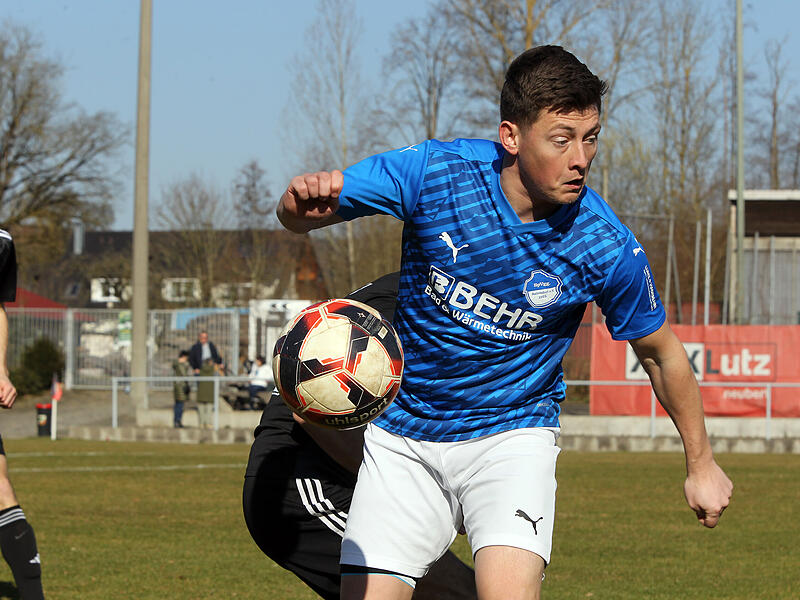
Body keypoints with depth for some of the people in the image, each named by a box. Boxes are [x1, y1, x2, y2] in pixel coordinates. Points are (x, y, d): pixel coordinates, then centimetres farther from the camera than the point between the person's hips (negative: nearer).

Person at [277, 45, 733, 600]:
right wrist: (303, 203, -33)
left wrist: (701, 462, 11)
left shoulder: (608, 248, -17)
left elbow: (661, 351, 1)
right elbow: (299, 216, -8)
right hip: (403, 435, 2)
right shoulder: (435, 171, -17)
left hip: (511, 434, -2)